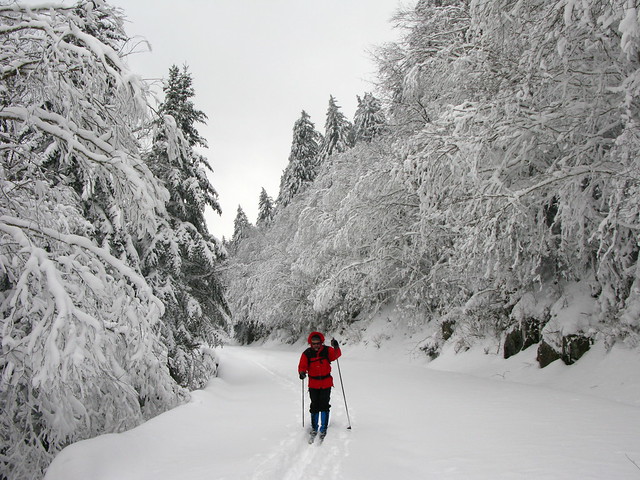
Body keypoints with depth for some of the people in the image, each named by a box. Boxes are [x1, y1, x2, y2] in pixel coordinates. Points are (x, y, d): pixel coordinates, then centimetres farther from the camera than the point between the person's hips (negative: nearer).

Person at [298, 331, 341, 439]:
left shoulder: (327, 350, -6)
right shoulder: (307, 353, -6)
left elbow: (336, 355, -20)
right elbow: (302, 366, -5)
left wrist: (336, 347, -40)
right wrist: (302, 372, -26)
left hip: (326, 383, 0)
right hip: (313, 384, 1)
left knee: (324, 405, 0)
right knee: (315, 406, 7)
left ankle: (324, 428, 13)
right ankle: (314, 427, 24)